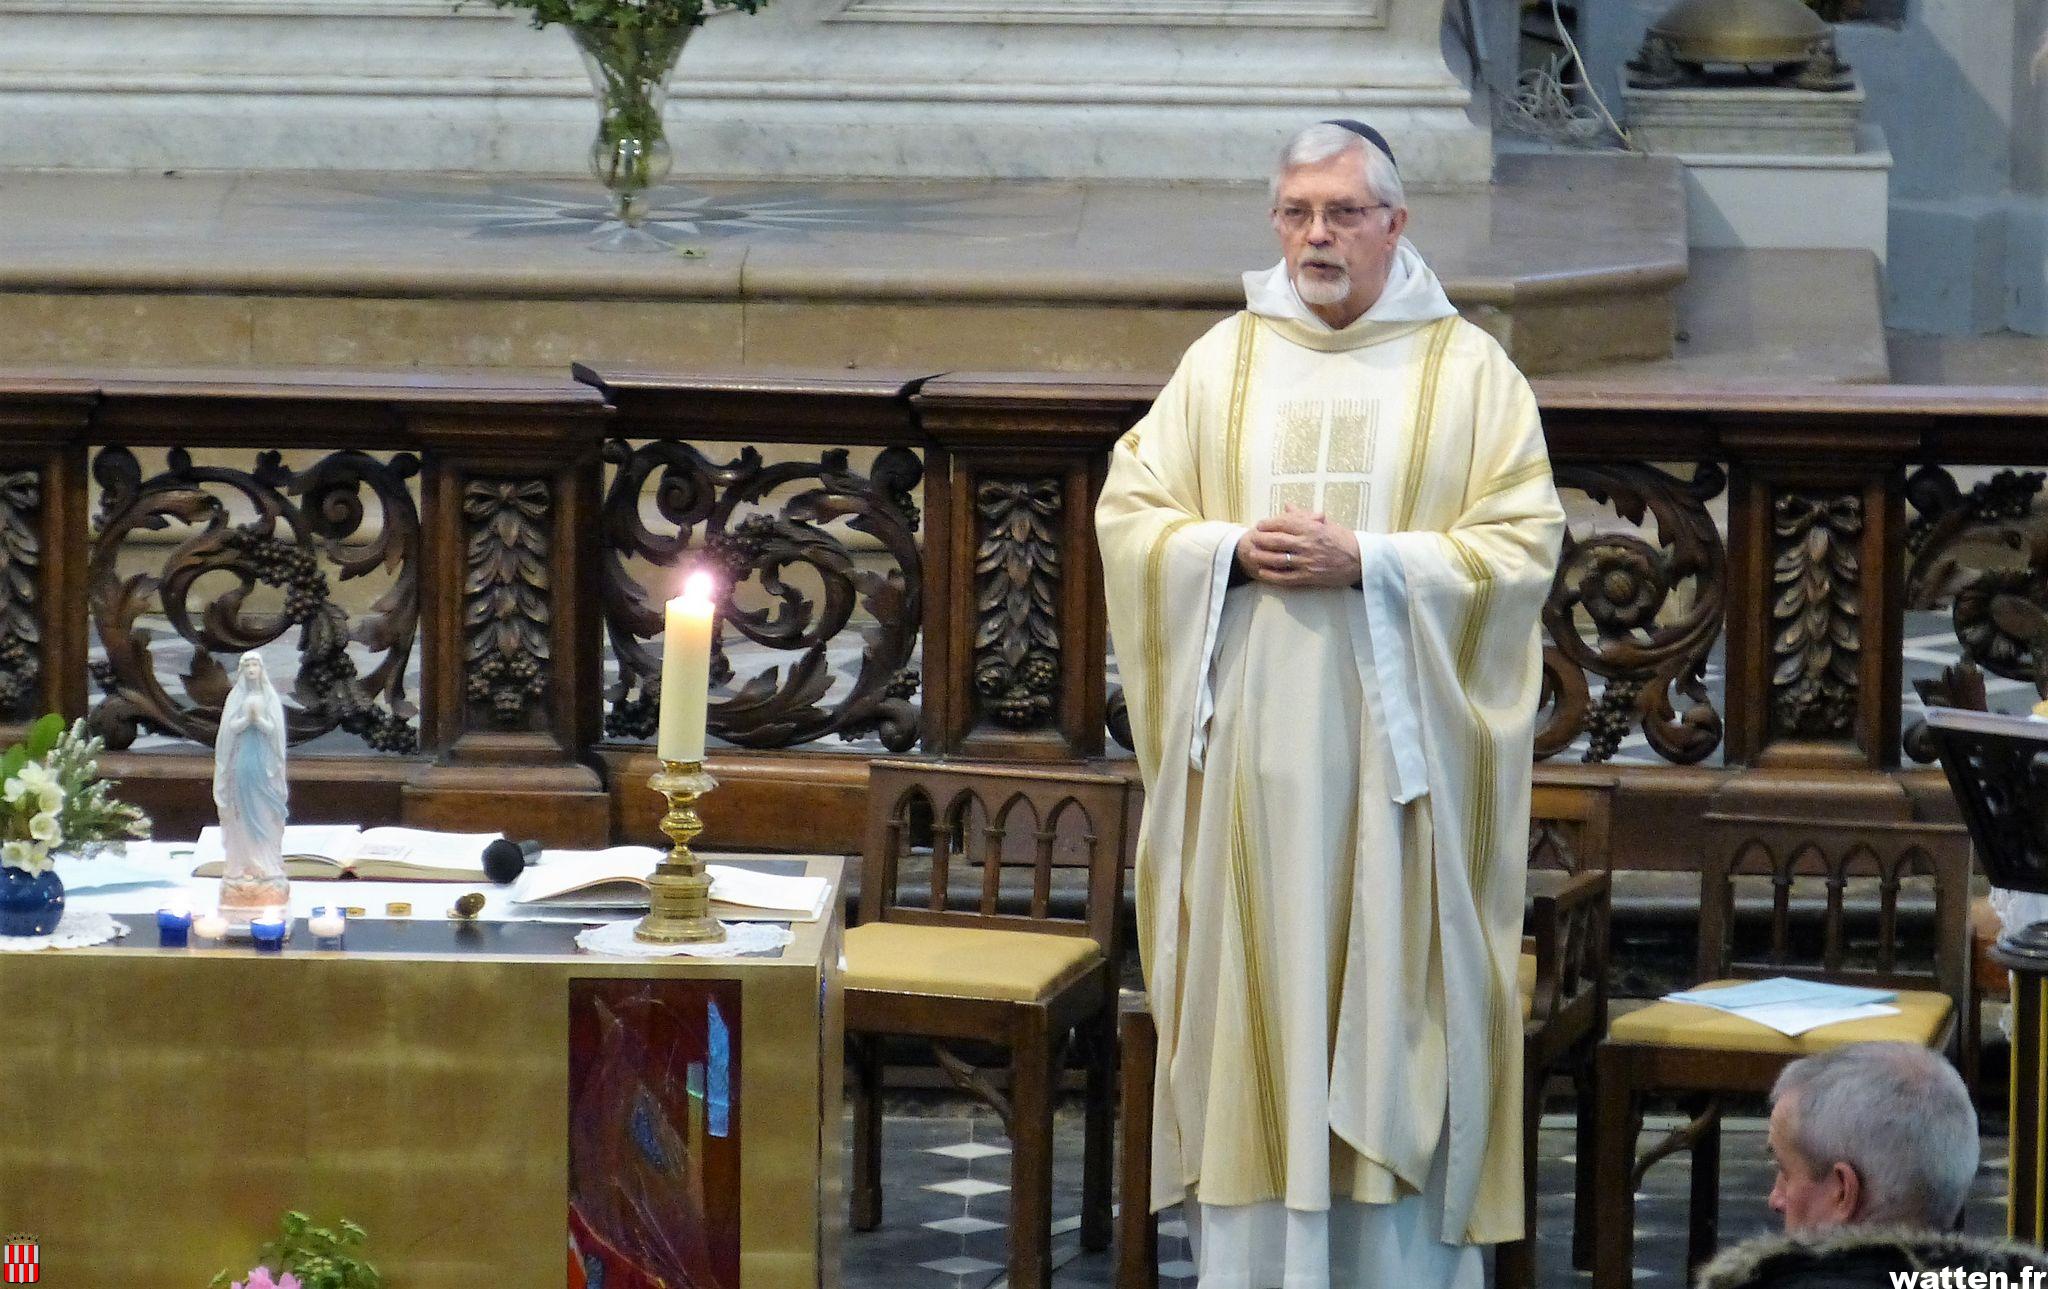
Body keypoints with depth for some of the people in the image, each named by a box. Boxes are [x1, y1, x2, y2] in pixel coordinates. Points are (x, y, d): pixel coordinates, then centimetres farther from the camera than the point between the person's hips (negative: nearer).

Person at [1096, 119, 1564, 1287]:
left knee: (1393, 999, -2)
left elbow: (1525, 544, -5)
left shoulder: (1469, 371, 1)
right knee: (1250, 993, 2)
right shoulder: (1223, 362, 9)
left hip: (1398, 745, -2)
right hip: (1247, 751, 2)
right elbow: (1128, 511, 8)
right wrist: (1235, 551, -11)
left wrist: (1369, 562, -16)